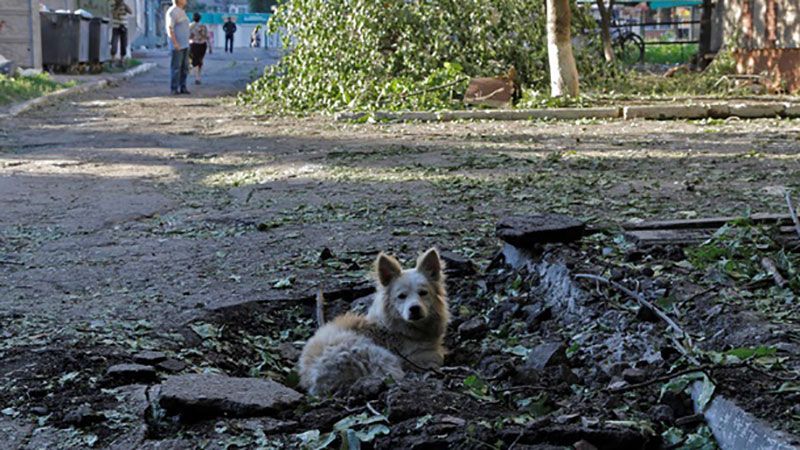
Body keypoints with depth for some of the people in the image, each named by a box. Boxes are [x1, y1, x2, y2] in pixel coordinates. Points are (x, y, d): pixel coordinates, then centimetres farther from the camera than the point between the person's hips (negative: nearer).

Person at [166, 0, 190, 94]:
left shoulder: (181, 11, 16)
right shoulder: (172, 12, -14)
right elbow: (169, 28, -19)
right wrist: (175, 43, -25)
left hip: (184, 44, 9)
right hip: (177, 44, -9)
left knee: (185, 67, 7)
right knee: (176, 67, -7)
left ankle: (182, 87, 11)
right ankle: (174, 89, -2)